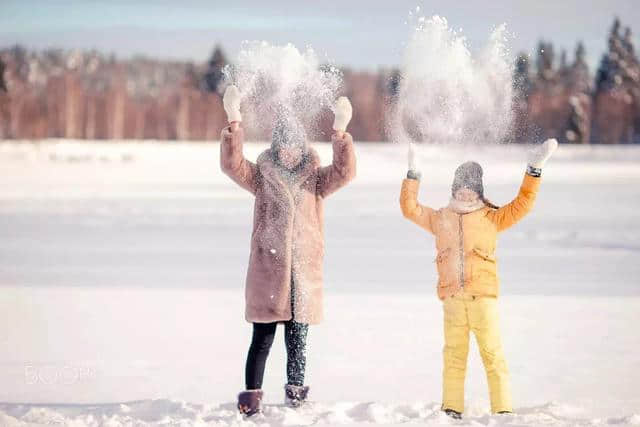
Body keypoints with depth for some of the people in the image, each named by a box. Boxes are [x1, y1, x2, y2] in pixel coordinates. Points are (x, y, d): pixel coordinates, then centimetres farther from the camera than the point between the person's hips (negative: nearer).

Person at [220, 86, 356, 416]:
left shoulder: (315, 178, 8)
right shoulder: (262, 177, 6)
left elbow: (344, 171, -9)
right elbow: (232, 164, -9)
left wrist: (340, 131, -21)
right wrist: (234, 121, -20)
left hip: (303, 273, 1)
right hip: (267, 271, -1)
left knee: (297, 339, 7)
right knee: (262, 338, -1)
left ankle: (295, 391, 21)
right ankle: (251, 395, 4)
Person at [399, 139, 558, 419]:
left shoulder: (491, 217, 10)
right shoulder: (440, 218, 17)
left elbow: (521, 204, 5)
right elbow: (410, 209, 17)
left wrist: (534, 170, -1)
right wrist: (413, 175, 11)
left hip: (483, 296, -2)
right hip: (452, 298, 2)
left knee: (492, 354, -4)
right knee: (454, 355, 5)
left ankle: (503, 410, -1)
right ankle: (452, 410, 9)